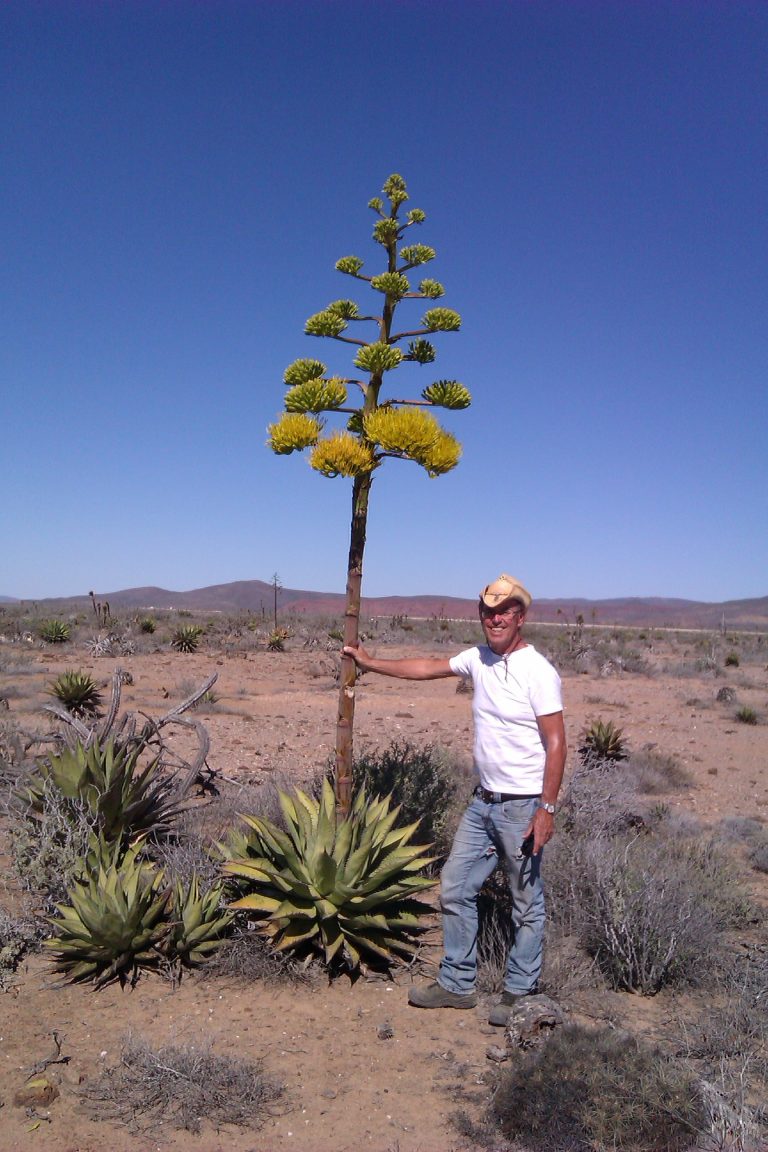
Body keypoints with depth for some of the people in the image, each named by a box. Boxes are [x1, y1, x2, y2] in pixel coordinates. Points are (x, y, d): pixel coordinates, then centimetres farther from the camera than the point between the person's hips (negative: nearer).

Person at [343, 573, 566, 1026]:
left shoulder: (538, 672, -16)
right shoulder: (479, 659, 5)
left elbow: (555, 743, -18)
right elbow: (428, 667, 19)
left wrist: (547, 808, -21)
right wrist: (370, 662, 23)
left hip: (523, 806, -8)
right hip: (484, 800, 8)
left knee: (527, 903, 7)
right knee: (455, 889, 12)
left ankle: (519, 993, 24)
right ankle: (457, 984, 27)